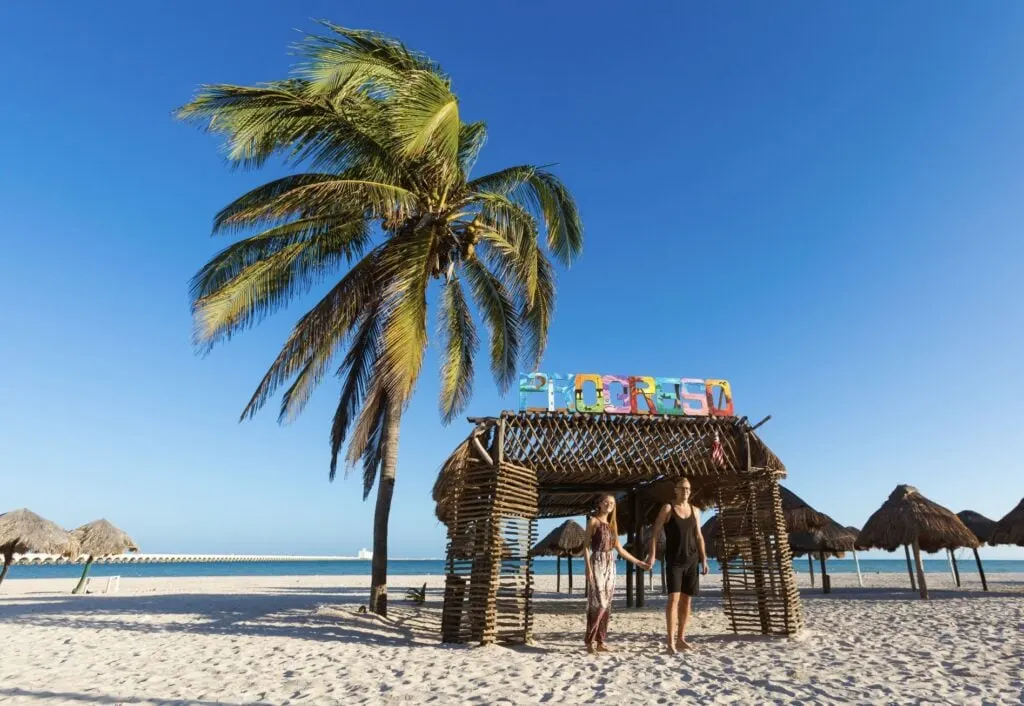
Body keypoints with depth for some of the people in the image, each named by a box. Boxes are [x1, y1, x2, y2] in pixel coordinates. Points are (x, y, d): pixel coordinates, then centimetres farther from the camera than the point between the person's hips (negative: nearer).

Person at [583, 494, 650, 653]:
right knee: (598, 603, -12)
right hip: (597, 563, -7)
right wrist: (588, 568, -17)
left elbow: (619, 548, 20)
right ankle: (590, 640, -5)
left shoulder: (612, 524, 17)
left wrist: (638, 562, 18)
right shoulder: (593, 521, -2)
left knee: (606, 604, 5)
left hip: (610, 565, 7)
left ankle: (600, 641, 10)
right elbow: (586, 546, -7)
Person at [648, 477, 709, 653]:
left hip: (691, 560, 5)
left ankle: (681, 638, 17)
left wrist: (704, 559, 7)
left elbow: (698, 536, 14)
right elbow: (655, 533, -6)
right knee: (674, 598, -12)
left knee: (687, 599, 8)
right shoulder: (668, 508, -4)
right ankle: (671, 642, -11)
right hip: (674, 561, -5)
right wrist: (652, 554, -16)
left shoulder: (695, 510, 10)